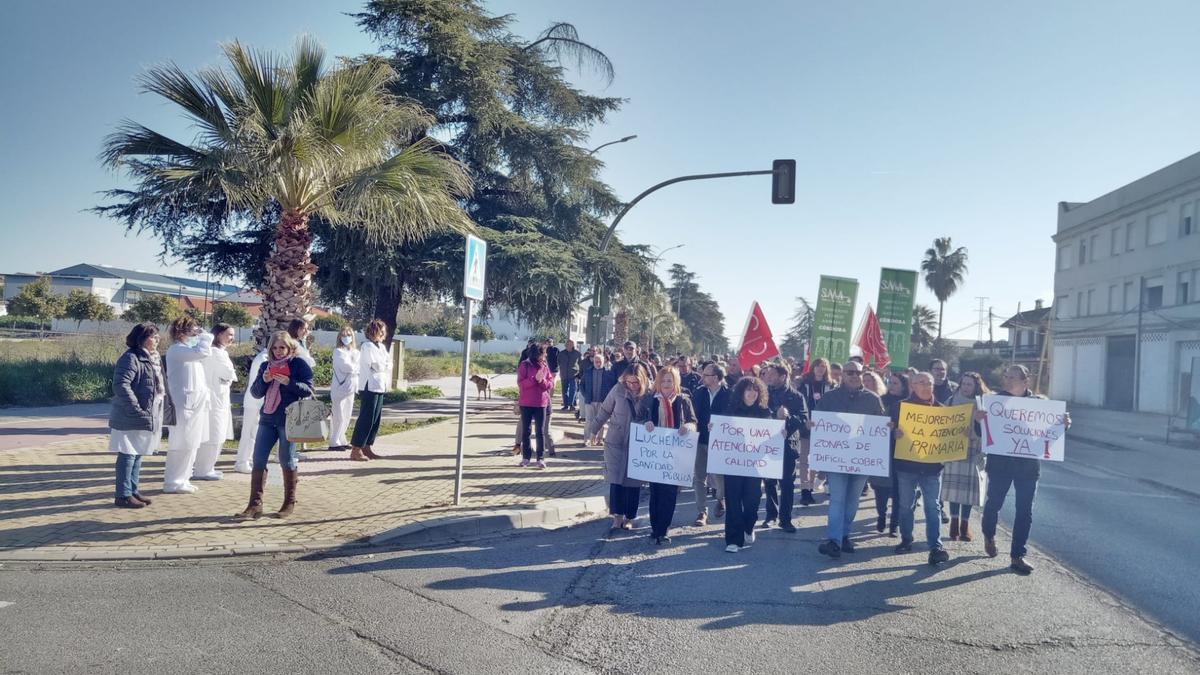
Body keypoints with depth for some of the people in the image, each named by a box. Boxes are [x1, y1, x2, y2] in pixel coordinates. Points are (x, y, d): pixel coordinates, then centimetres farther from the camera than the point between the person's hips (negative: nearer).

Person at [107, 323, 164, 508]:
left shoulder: (152, 359, 14)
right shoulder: (131, 358, -16)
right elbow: (121, 385, -25)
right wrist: (136, 409, -26)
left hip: (147, 418, 9)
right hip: (131, 418, -9)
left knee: (138, 455, 16)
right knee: (128, 455, -3)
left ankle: (133, 490, 25)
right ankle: (123, 495, 3)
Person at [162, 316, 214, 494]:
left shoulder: (188, 349, 19)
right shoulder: (176, 350, -12)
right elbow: (203, 352, -26)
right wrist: (204, 335, -12)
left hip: (195, 403, 10)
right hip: (185, 404, -10)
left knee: (191, 444, 14)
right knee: (182, 445, -5)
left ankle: (181, 479, 22)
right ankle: (173, 482, 2)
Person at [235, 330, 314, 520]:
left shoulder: (299, 364, -1)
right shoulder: (266, 366, 14)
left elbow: (308, 390, -7)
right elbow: (255, 392, 13)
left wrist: (288, 382, -21)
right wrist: (263, 381, -7)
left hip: (288, 419, -5)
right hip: (267, 418, 5)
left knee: (286, 460, 2)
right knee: (258, 460, -1)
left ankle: (289, 503, 16)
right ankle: (255, 505, 1)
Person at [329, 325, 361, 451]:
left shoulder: (355, 352, 14)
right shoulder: (338, 352, -8)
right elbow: (346, 367, -18)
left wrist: (354, 367, -10)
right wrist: (358, 368, -4)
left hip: (351, 387, 7)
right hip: (340, 387, -7)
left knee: (347, 416, 11)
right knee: (338, 416, -5)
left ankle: (342, 440, 20)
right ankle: (334, 443, 0)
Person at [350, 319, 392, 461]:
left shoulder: (381, 347, 17)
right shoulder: (367, 346, -10)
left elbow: (389, 364, 13)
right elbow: (376, 365, -17)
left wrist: (383, 365, -4)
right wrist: (386, 365, -4)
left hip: (380, 387, 9)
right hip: (369, 387, -9)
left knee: (376, 419, 9)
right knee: (366, 418, -8)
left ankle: (367, 449, 16)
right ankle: (355, 450, -4)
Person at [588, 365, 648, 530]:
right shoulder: (618, 390, -8)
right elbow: (604, 411, 4)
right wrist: (593, 429, 8)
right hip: (616, 442, 0)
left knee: (633, 481, 6)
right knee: (616, 479, 0)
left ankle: (629, 517, 21)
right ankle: (617, 515, 14)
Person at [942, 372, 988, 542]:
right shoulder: (951, 401, 6)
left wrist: (981, 453, -12)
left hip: (973, 454, -1)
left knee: (969, 490, 1)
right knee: (954, 489, 1)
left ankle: (965, 526, 13)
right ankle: (954, 525, 9)